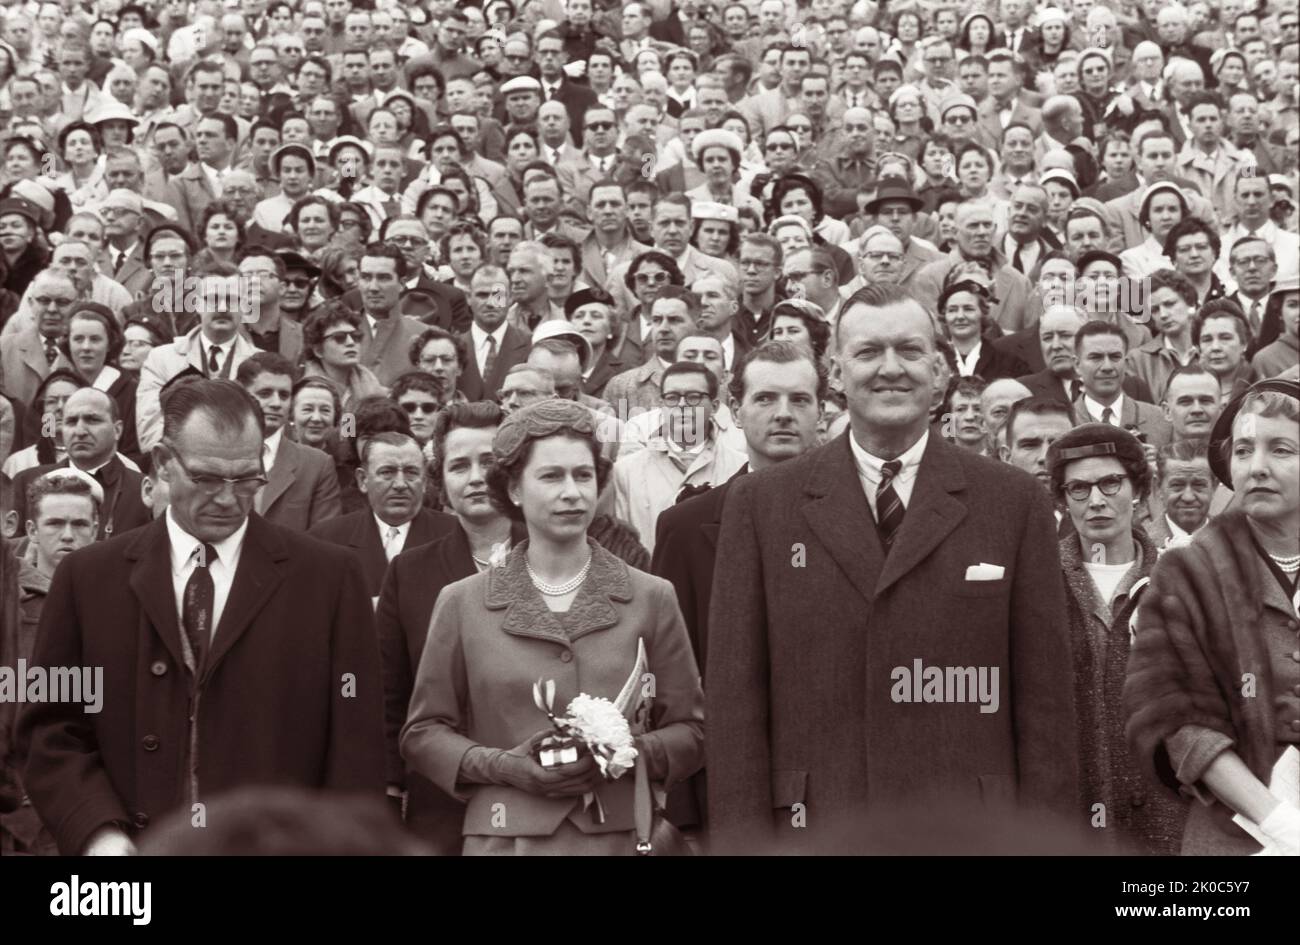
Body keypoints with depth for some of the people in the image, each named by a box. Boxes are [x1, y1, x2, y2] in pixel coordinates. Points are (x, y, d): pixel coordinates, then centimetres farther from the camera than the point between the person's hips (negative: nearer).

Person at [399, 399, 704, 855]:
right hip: (503, 835, 0)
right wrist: (502, 765, -9)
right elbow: (422, 734, 6)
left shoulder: (652, 598, 4)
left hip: (618, 835, 1)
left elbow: (690, 731, 7)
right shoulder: (462, 604, 4)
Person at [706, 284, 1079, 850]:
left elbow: (1045, 698, 3)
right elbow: (735, 698, 3)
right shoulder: (762, 504, 5)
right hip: (812, 827, 0)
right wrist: (742, 839, -4)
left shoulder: (1014, 503, 5)